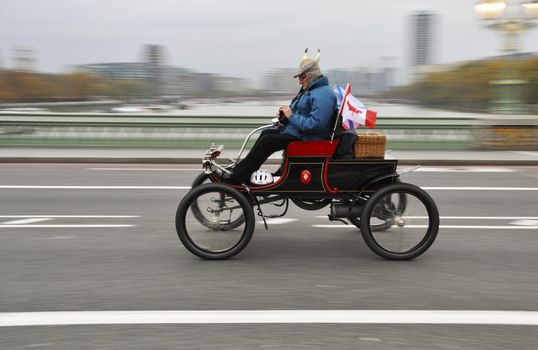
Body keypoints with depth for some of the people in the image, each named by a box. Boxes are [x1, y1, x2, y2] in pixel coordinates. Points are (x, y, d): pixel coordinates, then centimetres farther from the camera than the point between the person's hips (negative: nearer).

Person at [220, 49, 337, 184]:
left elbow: (315, 124, -30)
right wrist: (285, 115, 2)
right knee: (266, 133, 13)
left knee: (267, 141, -17)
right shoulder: (309, 90, 14)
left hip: (307, 139, -11)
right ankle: (242, 169, 10)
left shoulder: (322, 95, -21)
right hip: (297, 132, 11)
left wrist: (291, 116, -23)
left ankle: (237, 176, -13)